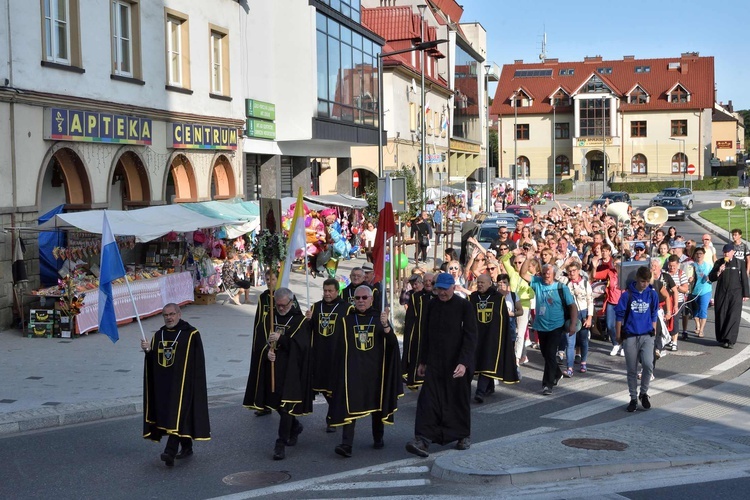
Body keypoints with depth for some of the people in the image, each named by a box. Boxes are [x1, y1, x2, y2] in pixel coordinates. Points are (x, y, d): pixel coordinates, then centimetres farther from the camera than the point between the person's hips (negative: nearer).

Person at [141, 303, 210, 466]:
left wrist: (196, 382, -12)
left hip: (182, 382, -6)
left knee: (178, 412, -14)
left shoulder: (191, 334, -5)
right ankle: (186, 447, 25)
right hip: (163, 383, 6)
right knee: (166, 413, 11)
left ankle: (171, 451, -21)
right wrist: (148, 350, -9)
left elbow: (198, 361, -6)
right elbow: (153, 361, 10)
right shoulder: (158, 335, 12)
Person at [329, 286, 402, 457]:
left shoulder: (379, 318, 5)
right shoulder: (347, 320, 7)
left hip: (375, 369, 1)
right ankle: (346, 444, -16)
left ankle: (378, 439, 28)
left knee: (377, 404, 9)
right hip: (353, 370, 0)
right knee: (350, 405, -11)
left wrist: (385, 326, -25)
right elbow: (339, 346, 11)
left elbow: (392, 343, -8)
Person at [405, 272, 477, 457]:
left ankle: (464, 436, 27)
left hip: (457, 364, -3)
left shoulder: (464, 306, -8)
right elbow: (426, 335, 13)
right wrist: (422, 361, 14)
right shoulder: (432, 306, 6)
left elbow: (470, 336, -12)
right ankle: (422, 439, -13)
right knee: (428, 398, -8)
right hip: (435, 362, 3)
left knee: (459, 399, 8)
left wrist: (464, 362, -21)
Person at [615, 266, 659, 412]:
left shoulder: (652, 294, 1)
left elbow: (654, 316, 12)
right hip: (630, 337, 0)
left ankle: (644, 393, 5)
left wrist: (653, 332, 10)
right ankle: (633, 398, 20)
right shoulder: (627, 295, -5)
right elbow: (620, 316, 2)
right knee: (632, 370, 6)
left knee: (648, 364, -17)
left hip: (646, 336, 1)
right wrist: (618, 335, 4)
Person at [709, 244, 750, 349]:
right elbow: (711, 278, 6)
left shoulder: (740, 263, 4)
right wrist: (718, 272, -12)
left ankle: (729, 340, -9)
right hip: (721, 294, 2)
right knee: (721, 316, 3)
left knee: (733, 317, -9)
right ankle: (721, 339, 14)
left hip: (735, 294, -2)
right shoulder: (718, 263, 7)